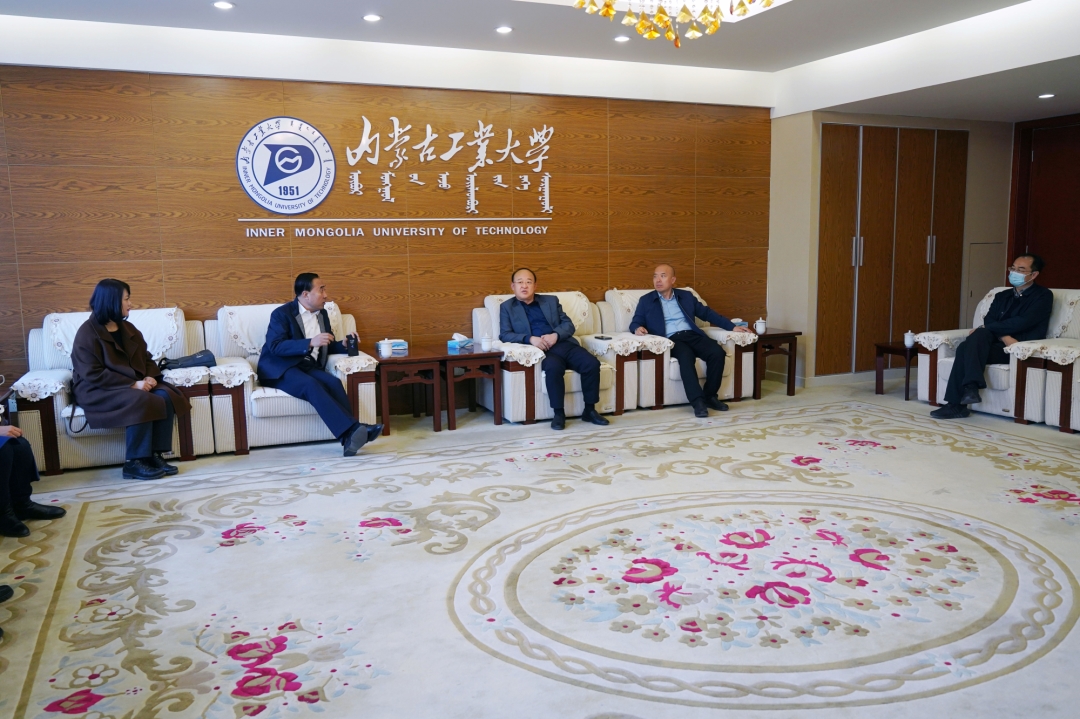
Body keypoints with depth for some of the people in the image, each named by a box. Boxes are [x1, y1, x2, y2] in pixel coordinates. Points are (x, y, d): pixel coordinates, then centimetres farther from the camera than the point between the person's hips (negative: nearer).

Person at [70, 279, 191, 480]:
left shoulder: (127, 328, 12)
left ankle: (155, 455, -18)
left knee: (166, 396, -21)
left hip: (133, 384, 7)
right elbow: (93, 375, -19)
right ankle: (134, 463, -25)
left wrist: (150, 377, -9)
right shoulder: (87, 333, -11)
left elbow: (145, 358, 14)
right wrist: (133, 385, -24)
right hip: (96, 390, -7)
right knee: (140, 402, -34)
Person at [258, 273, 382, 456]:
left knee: (333, 382, -27)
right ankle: (352, 430, -46)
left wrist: (344, 345, -2)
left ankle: (350, 436, -40)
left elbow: (327, 346, 21)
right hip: (280, 369, -6)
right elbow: (275, 346, -19)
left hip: (309, 367, 6)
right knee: (311, 385, -35)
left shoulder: (322, 314, 14)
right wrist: (310, 343, -29)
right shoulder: (282, 313, -6)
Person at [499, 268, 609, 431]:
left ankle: (590, 410, -7)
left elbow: (568, 324, 13)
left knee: (592, 363, -21)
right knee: (554, 367, -37)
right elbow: (504, 335, 1)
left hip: (564, 343, 4)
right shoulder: (507, 307, 14)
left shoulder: (551, 301, 22)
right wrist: (530, 339, -17)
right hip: (541, 349, -4)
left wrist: (556, 335, -10)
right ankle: (558, 413, -23)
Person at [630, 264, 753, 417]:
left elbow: (707, 313, 20)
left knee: (717, 352, -24)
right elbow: (635, 322, 8)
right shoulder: (646, 300, 14)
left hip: (692, 335, 4)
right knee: (686, 357, -36)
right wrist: (638, 328, -19)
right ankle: (698, 401, -33)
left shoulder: (686, 296, 21)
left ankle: (709, 395, -9)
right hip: (671, 339, -3)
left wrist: (732, 326, 12)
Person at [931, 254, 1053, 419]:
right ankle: (956, 404, -31)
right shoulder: (1002, 296, 21)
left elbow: (1022, 322, -13)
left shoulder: (1043, 296, 4)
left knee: (980, 334, -31)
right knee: (965, 347, -27)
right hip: (999, 346, 5)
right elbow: (989, 321, 4)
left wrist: (984, 329, -11)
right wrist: (1004, 337, -17)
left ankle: (971, 387, -36)